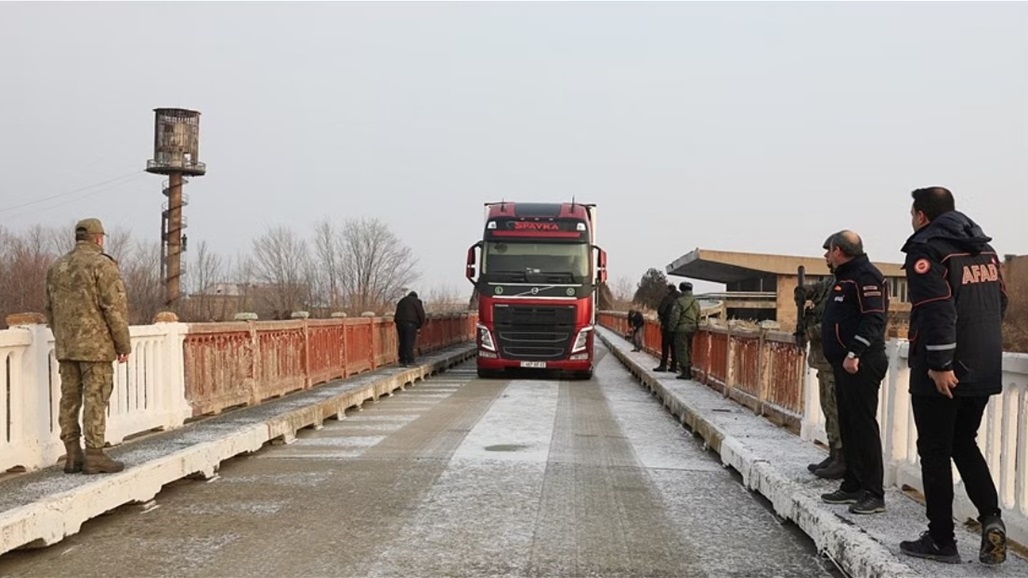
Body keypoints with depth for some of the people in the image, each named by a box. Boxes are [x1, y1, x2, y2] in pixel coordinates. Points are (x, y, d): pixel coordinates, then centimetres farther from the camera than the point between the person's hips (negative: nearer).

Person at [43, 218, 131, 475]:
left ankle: (73, 456, 12)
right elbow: (115, 307, -15)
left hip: (65, 346, 7)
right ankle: (94, 456, -4)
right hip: (96, 345, -7)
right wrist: (124, 345, -9)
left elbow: (49, 308, 15)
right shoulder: (103, 264, -10)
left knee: (69, 399, 8)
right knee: (95, 399, -4)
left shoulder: (57, 267, 12)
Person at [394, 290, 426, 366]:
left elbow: (396, 315, 23)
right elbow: (421, 315, 2)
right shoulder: (417, 301, 8)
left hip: (400, 323, 5)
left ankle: (402, 361, 9)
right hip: (410, 323, -5)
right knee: (409, 343, -4)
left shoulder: (401, 301, 25)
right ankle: (409, 362, -6)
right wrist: (419, 326, 11)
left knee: (402, 343, 11)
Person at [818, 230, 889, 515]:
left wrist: (855, 353, -26)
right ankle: (853, 485, 21)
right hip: (845, 363, 11)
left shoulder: (865, 275, -12)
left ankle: (873, 494, -4)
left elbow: (874, 319, -21)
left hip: (861, 364, -11)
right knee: (848, 425, 13)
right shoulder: (844, 277, 20)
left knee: (863, 425, -8)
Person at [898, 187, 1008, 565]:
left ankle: (941, 541, 10)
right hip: (985, 370, 7)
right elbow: (1001, 303, 17)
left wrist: (940, 364, -21)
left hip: (943, 373, -7)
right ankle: (990, 517, 5)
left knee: (935, 452, 4)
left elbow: (938, 309, -21)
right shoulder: (984, 249, 14)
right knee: (964, 443, 21)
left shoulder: (926, 249, -11)